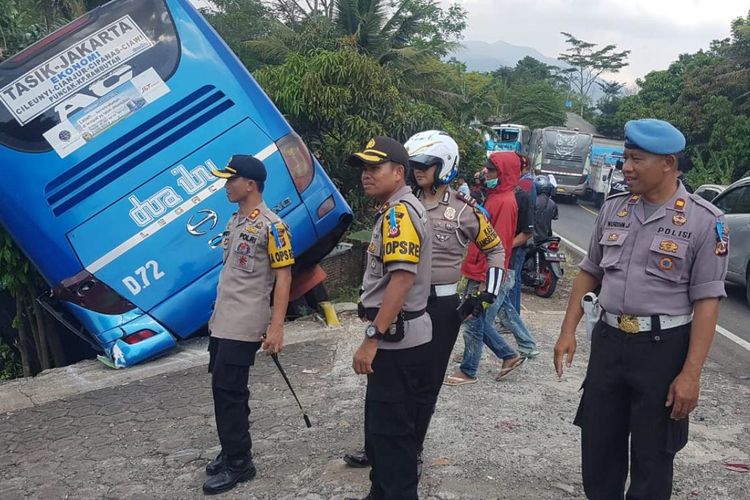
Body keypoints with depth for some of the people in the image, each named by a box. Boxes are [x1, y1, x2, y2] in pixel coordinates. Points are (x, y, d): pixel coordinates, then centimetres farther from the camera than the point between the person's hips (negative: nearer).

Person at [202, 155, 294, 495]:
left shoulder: (271, 226, -14)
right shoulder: (235, 221, 12)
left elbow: (283, 277, -16)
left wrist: (276, 327, -21)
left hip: (243, 326, -9)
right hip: (222, 323, 9)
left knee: (229, 390, -4)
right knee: (224, 388, 15)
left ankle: (239, 463, 10)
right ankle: (231, 451, 31)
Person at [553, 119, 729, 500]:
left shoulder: (704, 221, -10)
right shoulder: (613, 209, 4)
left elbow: (706, 301, -11)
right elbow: (589, 272, 12)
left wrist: (691, 374, -15)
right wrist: (568, 331, 6)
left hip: (663, 347, -4)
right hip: (608, 340, 4)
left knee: (652, 455, 12)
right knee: (598, 444, 16)